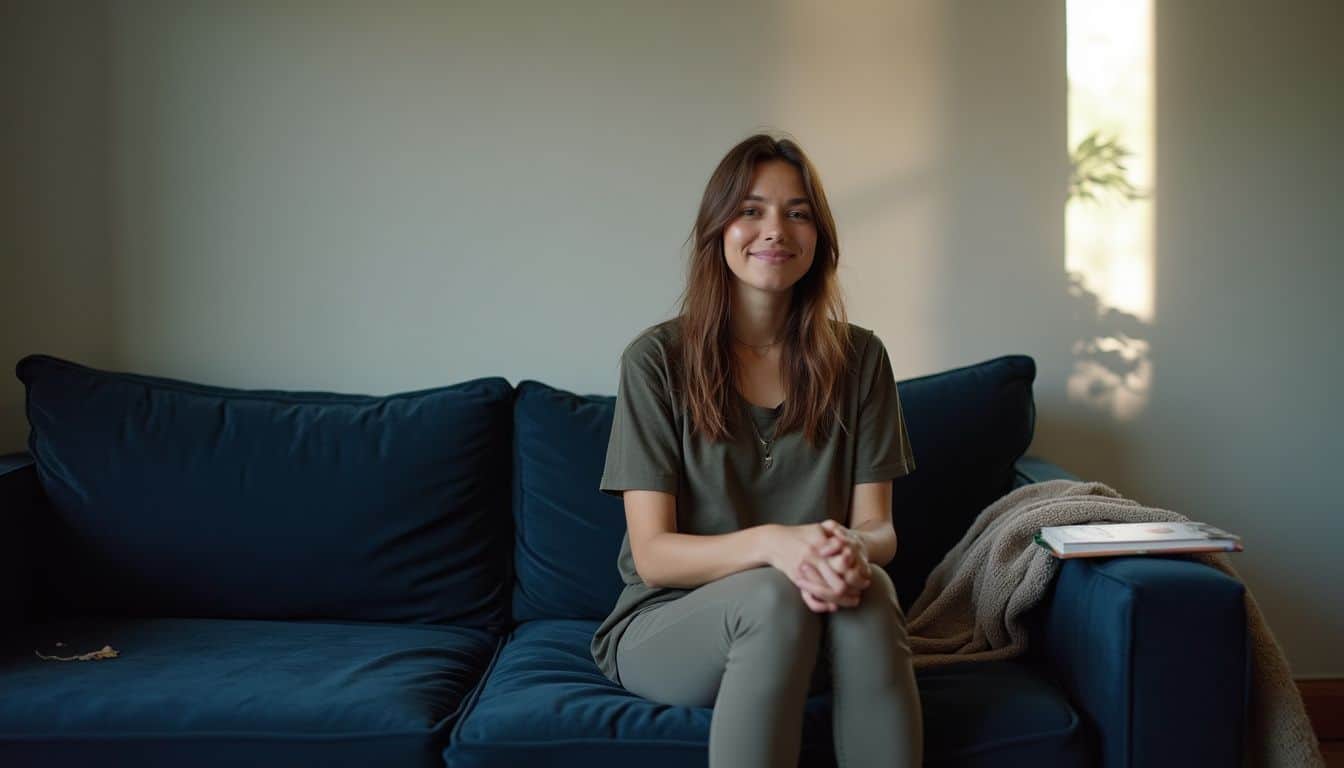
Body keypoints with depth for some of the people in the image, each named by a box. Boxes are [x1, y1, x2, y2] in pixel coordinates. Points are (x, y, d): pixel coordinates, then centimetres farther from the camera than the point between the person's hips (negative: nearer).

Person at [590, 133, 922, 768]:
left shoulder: (858, 358, 1)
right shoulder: (657, 359, -8)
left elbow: (877, 527, 0)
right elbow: (653, 555, -12)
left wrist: (854, 549, -26)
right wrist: (773, 544, -31)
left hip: (819, 631, 3)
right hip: (666, 621, -2)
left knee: (871, 591, -31)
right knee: (773, 596, -34)